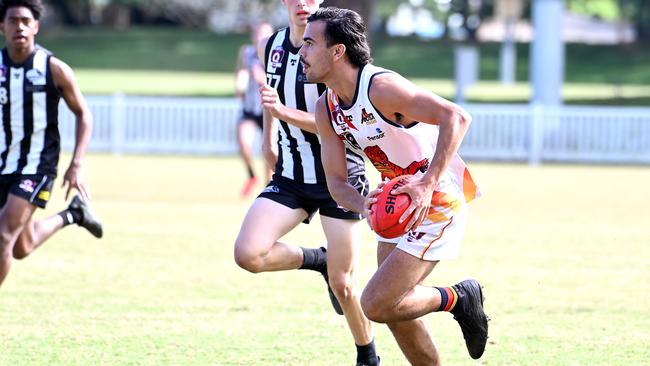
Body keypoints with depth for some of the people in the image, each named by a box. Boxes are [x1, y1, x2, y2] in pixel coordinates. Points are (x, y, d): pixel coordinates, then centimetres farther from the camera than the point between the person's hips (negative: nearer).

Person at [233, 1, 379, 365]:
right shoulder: (270, 47, 3)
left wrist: (284, 111, -29)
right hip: (290, 178, 5)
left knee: (342, 284, -2)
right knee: (248, 254, -17)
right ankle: (319, 260, 12)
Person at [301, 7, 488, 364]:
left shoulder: (381, 87, -26)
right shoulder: (325, 108, -1)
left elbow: (456, 117, -33)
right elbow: (336, 180, 0)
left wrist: (427, 184, -38)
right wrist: (364, 205, -23)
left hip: (437, 204, -9)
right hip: (398, 202, 9)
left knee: (376, 305, -13)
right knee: (392, 308, 14)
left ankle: (457, 298, 10)